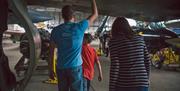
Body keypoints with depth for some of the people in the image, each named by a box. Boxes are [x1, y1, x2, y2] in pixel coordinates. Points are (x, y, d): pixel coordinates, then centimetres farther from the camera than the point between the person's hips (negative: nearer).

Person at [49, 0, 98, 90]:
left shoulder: (56, 30, 1)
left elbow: (51, 51, 3)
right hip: (75, 67, -2)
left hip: (61, 68, 3)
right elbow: (95, 14, 8)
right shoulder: (80, 27, -5)